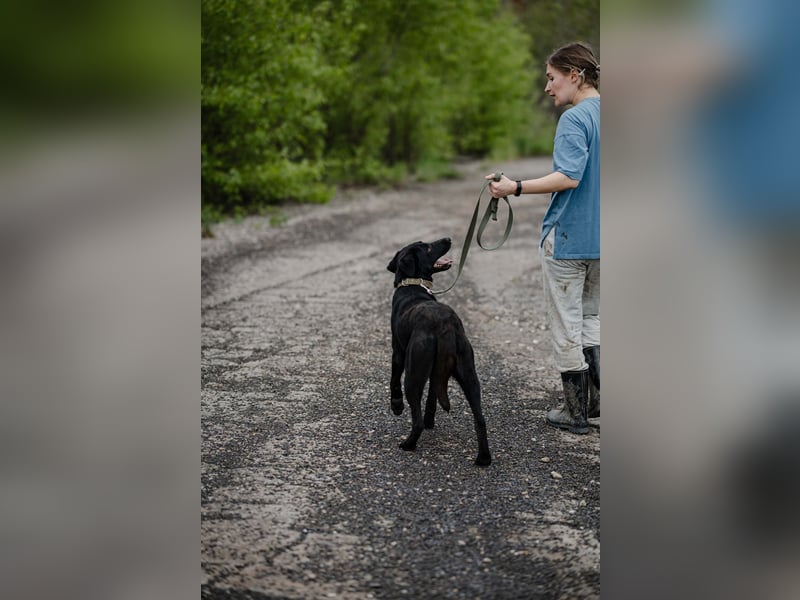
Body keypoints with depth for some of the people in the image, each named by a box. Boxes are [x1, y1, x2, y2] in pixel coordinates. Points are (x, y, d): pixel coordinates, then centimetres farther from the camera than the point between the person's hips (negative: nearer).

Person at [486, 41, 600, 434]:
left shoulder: (574, 120, -16)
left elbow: (569, 177, -28)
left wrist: (516, 188, -27)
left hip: (567, 239, -8)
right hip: (599, 240, 8)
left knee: (567, 326, 3)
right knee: (589, 318, 21)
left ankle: (576, 413, 11)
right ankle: (596, 401, 22)